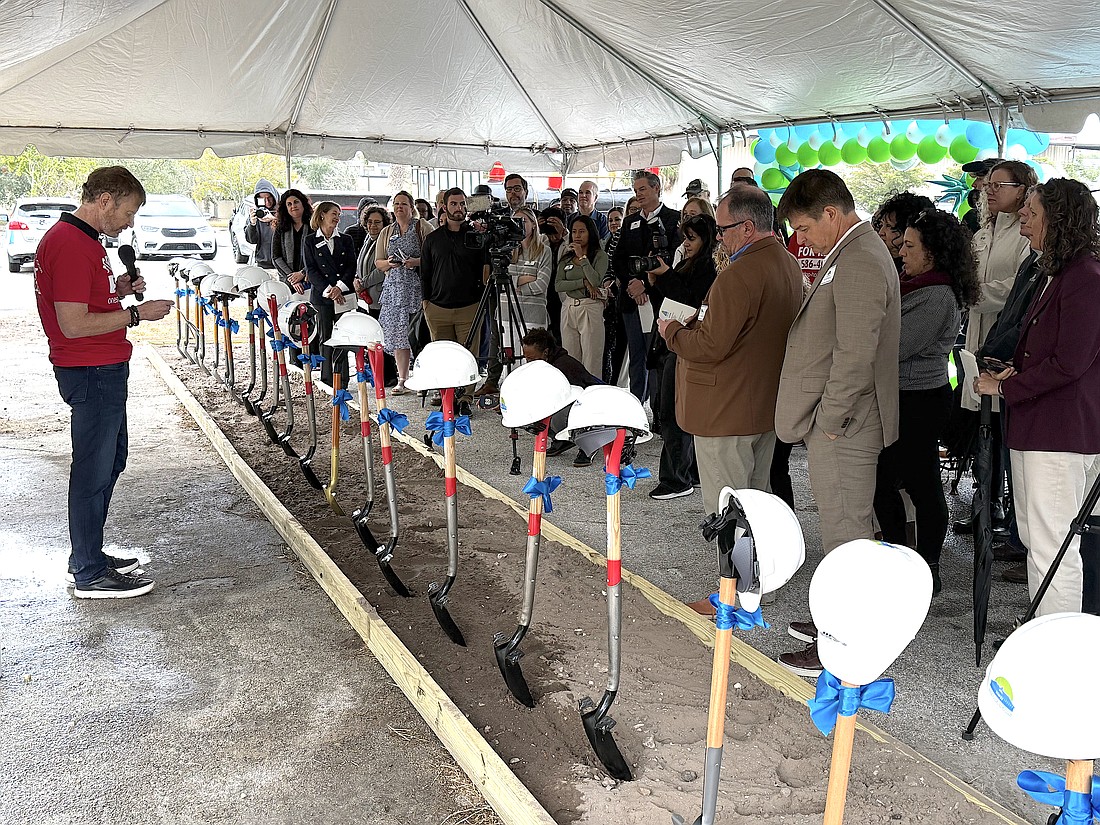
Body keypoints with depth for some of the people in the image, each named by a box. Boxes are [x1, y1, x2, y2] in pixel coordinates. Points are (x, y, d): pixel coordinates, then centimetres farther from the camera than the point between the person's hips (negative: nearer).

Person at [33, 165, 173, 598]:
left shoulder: (78, 238, 14)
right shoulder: (71, 245, -20)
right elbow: (73, 324, -24)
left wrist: (118, 289, 7)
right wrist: (136, 314, -16)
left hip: (102, 371, 11)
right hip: (92, 372, -11)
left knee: (110, 459, 19)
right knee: (94, 469, -1)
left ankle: (87, 555, 31)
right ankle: (90, 574, 11)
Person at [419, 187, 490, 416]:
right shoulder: (432, 239, 11)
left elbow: (485, 269, 8)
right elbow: (425, 274, 14)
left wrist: (483, 298, -4)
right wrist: (426, 302, 7)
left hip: (469, 307, -2)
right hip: (438, 308, 2)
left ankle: (465, 399, 2)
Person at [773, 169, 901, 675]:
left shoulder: (860, 263, -19)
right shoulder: (853, 254, 15)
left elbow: (855, 355, -24)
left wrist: (829, 420, -17)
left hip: (843, 425, -10)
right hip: (839, 422, 10)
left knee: (845, 531, -1)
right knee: (845, 527, 19)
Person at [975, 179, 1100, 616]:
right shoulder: (1056, 275, 18)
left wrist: (1004, 387, -10)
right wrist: (1014, 372, 6)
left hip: (1060, 432, -11)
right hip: (1039, 428, 11)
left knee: (1051, 546, -6)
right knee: (1035, 536, 17)